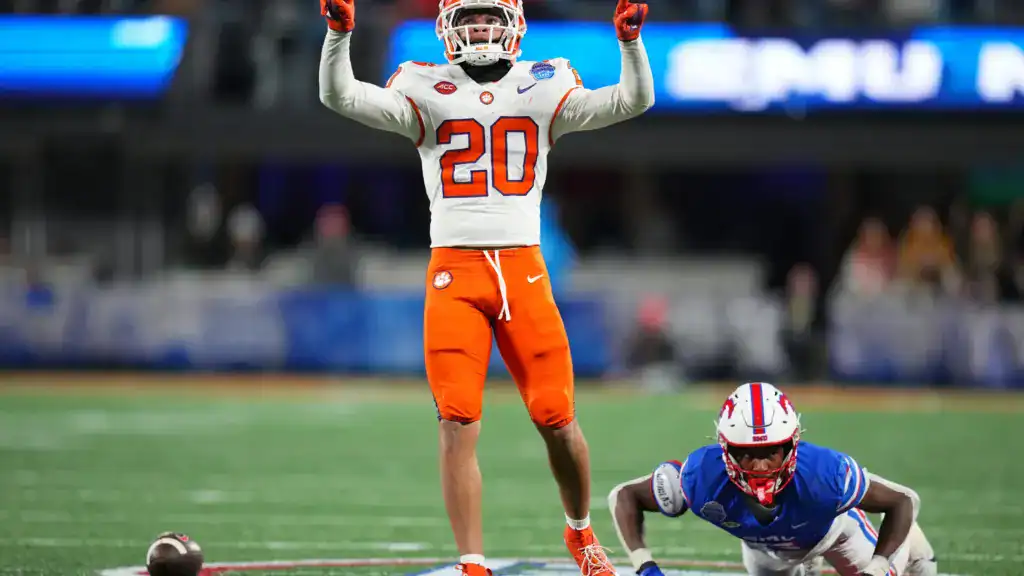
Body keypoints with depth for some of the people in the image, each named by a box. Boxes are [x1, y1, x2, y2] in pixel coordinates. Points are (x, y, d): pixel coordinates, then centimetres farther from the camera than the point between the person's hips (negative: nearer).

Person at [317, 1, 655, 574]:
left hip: (523, 269, 1)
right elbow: (341, 97, -5)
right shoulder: (427, 91, 6)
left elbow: (634, 100, 0)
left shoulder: (544, 88, 8)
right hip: (454, 269, -1)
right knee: (459, 423, -9)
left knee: (557, 419, -1)